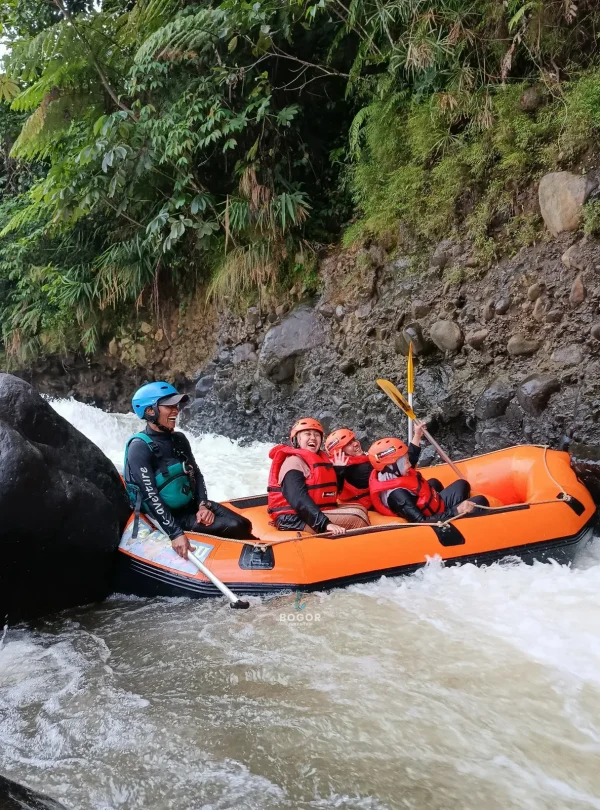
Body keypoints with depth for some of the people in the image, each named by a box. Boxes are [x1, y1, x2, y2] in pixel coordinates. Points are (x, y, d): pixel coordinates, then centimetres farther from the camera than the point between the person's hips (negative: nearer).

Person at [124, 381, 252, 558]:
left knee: (243, 525, -13)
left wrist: (203, 505, -7)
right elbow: (150, 495, -23)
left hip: (194, 505, 7)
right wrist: (175, 534, -30)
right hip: (170, 515, -7)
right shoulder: (140, 447, -17)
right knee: (234, 529, -21)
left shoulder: (179, 439, 6)